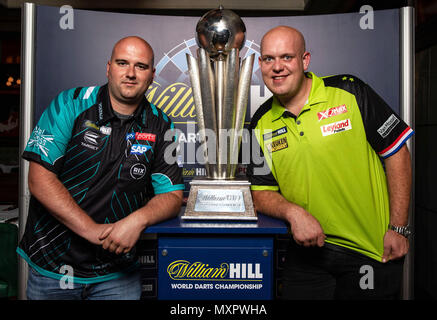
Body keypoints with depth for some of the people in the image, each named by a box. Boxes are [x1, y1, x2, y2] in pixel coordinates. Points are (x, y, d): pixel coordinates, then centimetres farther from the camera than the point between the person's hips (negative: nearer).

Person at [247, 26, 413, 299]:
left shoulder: (349, 92, -8)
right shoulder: (261, 125, 1)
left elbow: (397, 153, -5)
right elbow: (262, 191, 3)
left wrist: (399, 228, -7)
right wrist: (292, 212, -19)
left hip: (373, 250, -2)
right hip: (309, 249, 3)